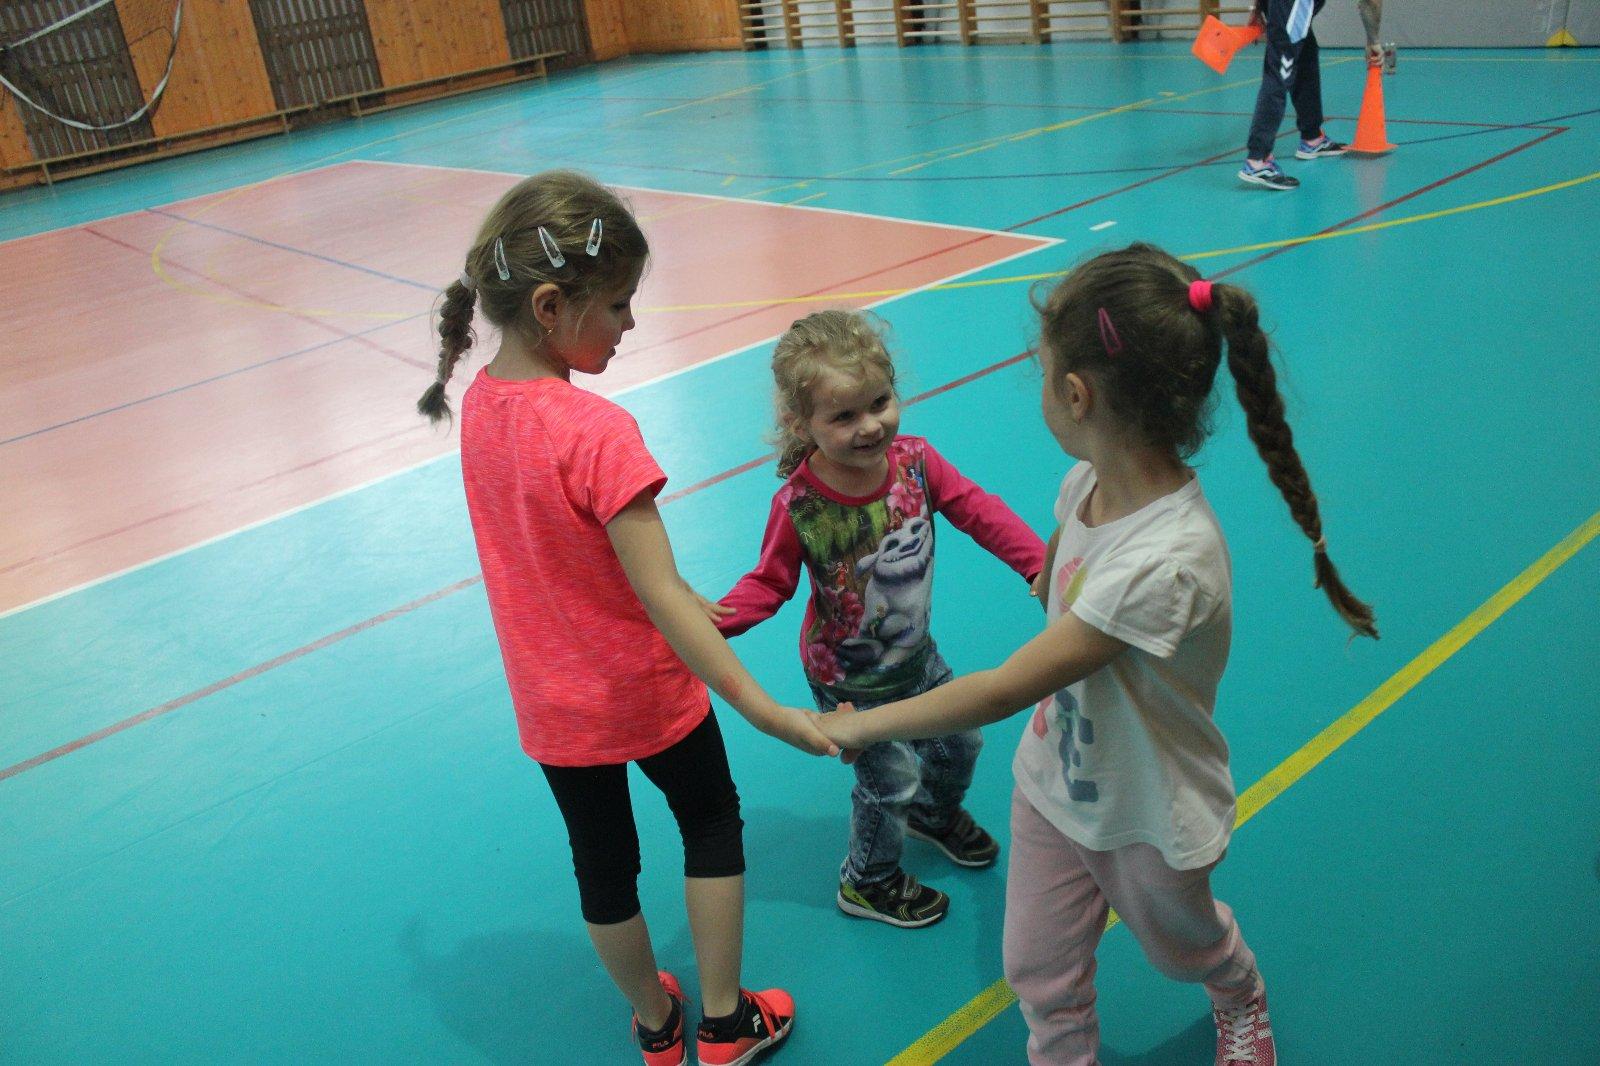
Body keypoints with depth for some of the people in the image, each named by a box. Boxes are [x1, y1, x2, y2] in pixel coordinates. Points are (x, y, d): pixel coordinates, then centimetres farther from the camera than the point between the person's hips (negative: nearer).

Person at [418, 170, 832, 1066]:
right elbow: (662, 596, -31)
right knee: (713, 822, 20)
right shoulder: (597, 433, -30)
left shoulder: (477, 404, -6)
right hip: (644, 689, -6)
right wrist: (764, 709, -30)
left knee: (603, 859, 21)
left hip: (550, 703, 6)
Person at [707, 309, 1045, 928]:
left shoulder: (915, 459, -20)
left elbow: (978, 511, -8)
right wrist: (717, 617, -34)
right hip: (850, 682, -5)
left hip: (917, 654, 6)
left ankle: (936, 813, 60)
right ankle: (867, 882, 42)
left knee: (960, 742, 24)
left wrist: (1040, 563, -14)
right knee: (891, 782, 10)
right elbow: (770, 582, -17)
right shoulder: (798, 506, -30)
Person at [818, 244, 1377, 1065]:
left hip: (1149, 820, -5)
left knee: (1184, 947, 28)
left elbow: (1004, 690, -32)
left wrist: (862, 725, -23)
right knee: (1039, 974, 16)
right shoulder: (1090, 482, -16)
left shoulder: (1165, 562, -40)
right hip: (1054, 782, 5)